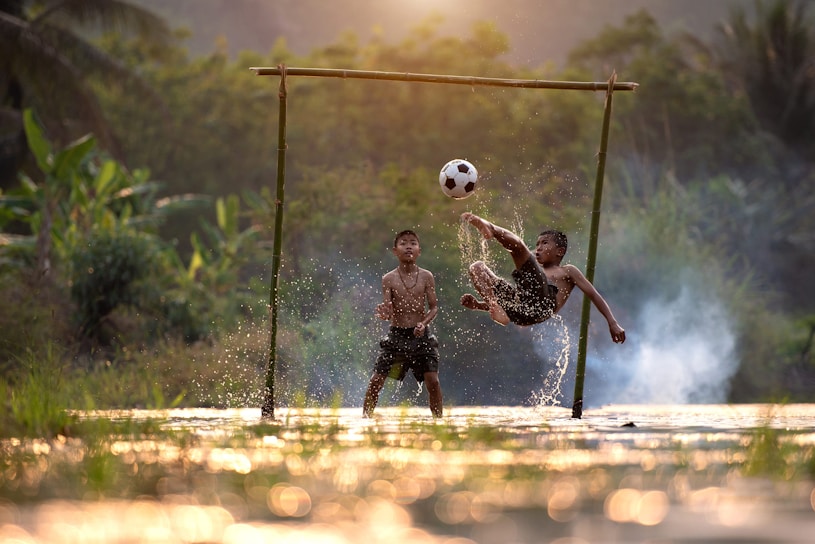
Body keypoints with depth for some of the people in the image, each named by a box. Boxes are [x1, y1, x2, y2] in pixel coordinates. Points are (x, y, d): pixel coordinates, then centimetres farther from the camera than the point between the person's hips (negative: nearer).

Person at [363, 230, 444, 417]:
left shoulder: (426, 277, 1)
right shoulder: (389, 279, -1)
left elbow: (434, 307, 2)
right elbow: (388, 312, -6)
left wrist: (424, 323, -17)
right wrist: (383, 313, -30)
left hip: (420, 335, 0)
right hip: (396, 334, 0)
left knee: (432, 381, -10)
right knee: (376, 381, -5)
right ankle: (365, 418, 5)